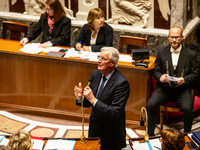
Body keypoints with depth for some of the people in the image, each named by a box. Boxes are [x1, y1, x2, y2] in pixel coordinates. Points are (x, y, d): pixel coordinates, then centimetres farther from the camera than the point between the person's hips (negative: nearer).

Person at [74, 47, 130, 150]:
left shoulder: (122, 83, -23)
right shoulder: (95, 74, 0)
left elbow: (115, 113, -28)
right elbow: (89, 103, 8)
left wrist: (94, 100, -32)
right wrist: (80, 98, -14)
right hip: (94, 131, 7)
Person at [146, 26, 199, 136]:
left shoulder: (191, 54, 3)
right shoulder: (161, 52, 8)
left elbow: (195, 74, 5)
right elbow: (156, 71, 11)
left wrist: (184, 80, -16)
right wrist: (160, 77, -13)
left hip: (182, 90, -2)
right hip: (164, 88, 2)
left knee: (187, 109, -29)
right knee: (150, 105, -23)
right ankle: (150, 134, -7)